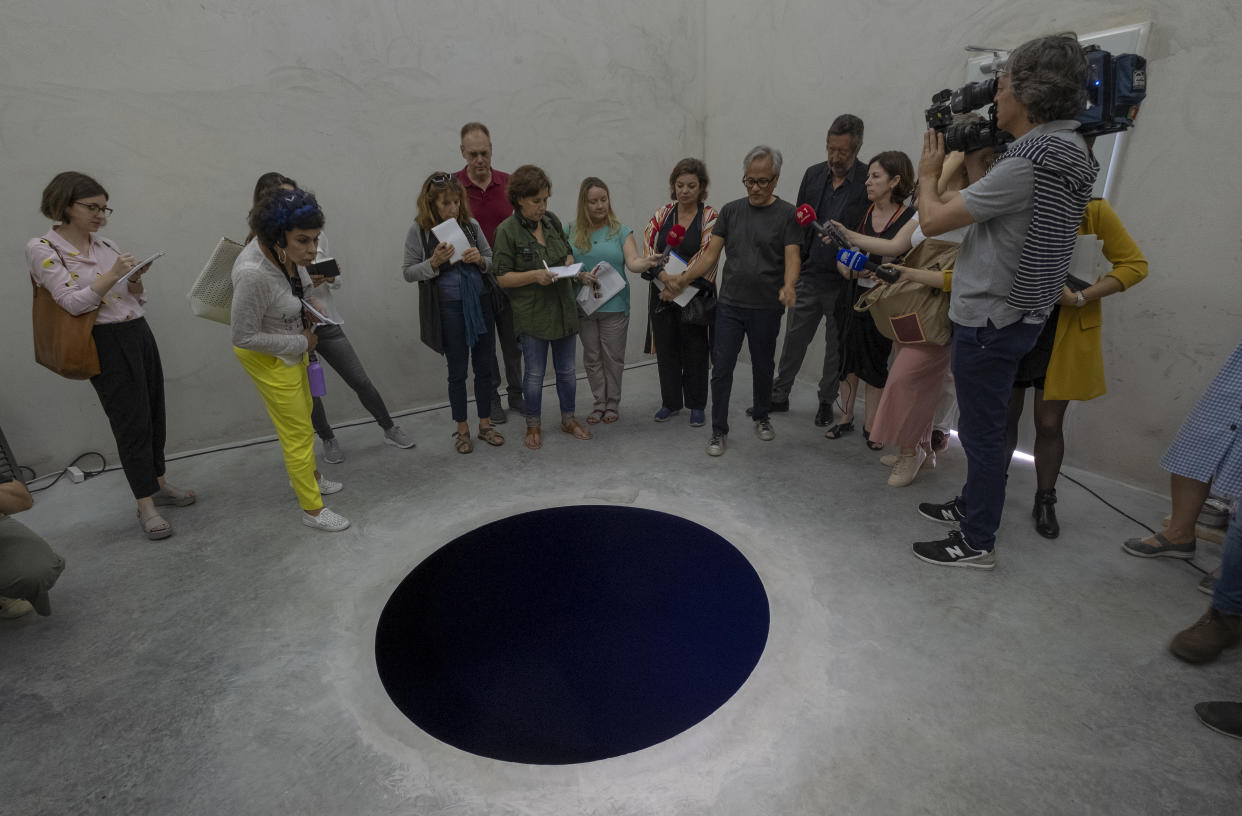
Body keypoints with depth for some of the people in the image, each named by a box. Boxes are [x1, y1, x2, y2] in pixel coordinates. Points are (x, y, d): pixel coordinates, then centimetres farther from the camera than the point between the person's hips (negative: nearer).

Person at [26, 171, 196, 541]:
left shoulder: (106, 245, 11)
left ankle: (158, 484, 28)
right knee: (132, 423, -4)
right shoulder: (41, 249, -5)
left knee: (155, 415, 12)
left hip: (139, 332, 6)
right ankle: (145, 506, 7)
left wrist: (135, 279, -5)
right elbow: (72, 302, -13)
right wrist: (112, 274, -20)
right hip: (107, 342, -6)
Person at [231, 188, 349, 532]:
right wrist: (301, 343, -21)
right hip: (269, 358, -9)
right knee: (298, 432, 1)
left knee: (302, 413, 25)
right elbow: (244, 337, -28)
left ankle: (308, 474, 49)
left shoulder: (282, 251, -12)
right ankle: (312, 509, 17)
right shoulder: (253, 273, -36)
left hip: (292, 348, 9)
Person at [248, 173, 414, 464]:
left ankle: (390, 430, 25)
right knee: (309, 393, 11)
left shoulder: (315, 235, 2)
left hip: (325, 322, 3)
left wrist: (328, 277, -12)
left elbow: (337, 281, 8)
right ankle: (328, 440, 35)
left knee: (361, 381, 7)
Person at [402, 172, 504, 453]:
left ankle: (485, 424, 26)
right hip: (449, 308, -2)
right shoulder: (419, 230, -4)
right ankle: (462, 429, 23)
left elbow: (492, 261, 10)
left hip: (481, 303, 3)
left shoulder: (471, 225, 2)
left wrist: (479, 259, -12)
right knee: (457, 371, 7)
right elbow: (408, 272, -1)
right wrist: (434, 262, -18)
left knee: (484, 367, 10)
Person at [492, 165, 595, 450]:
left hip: (564, 309, 5)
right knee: (535, 374, 6)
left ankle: (568, 419, 31)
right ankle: (533, 426, 24)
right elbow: (502, 277, -11)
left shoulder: (553, 221, 5)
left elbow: (568, 254, 19)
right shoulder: (507, 231, -11)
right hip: (532, 315, -5)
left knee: (566, 370, 14)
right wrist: (535, 276, -24)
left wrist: (574, 269, -3)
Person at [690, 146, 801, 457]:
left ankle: (761, 417, 37)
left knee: (763, 367, 14)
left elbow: (792, 256, -12)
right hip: (730, 305, 2)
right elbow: (711, 254, 4)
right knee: (721, 368, -1)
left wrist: (788, 286, -32)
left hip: (766, 308, -1)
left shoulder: (787, 214, -1)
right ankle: (719, 431, 9)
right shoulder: (731, 210, 7)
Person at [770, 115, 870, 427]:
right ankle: (779, 395, 22)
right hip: (809, 274, 3)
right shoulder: (813, 174, 5)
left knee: (837, 345, 10)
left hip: (844, 281, -3)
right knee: (794, 338, 9)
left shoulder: (869, 182, -8)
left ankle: (827, 401, 26)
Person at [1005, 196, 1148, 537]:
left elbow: (1134, 264, -4)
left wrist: (1081, 297, -17)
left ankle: (1045, 502, 21)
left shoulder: (1093, 210, -10)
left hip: (1066, 331, -1)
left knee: (1049, 423, 3)